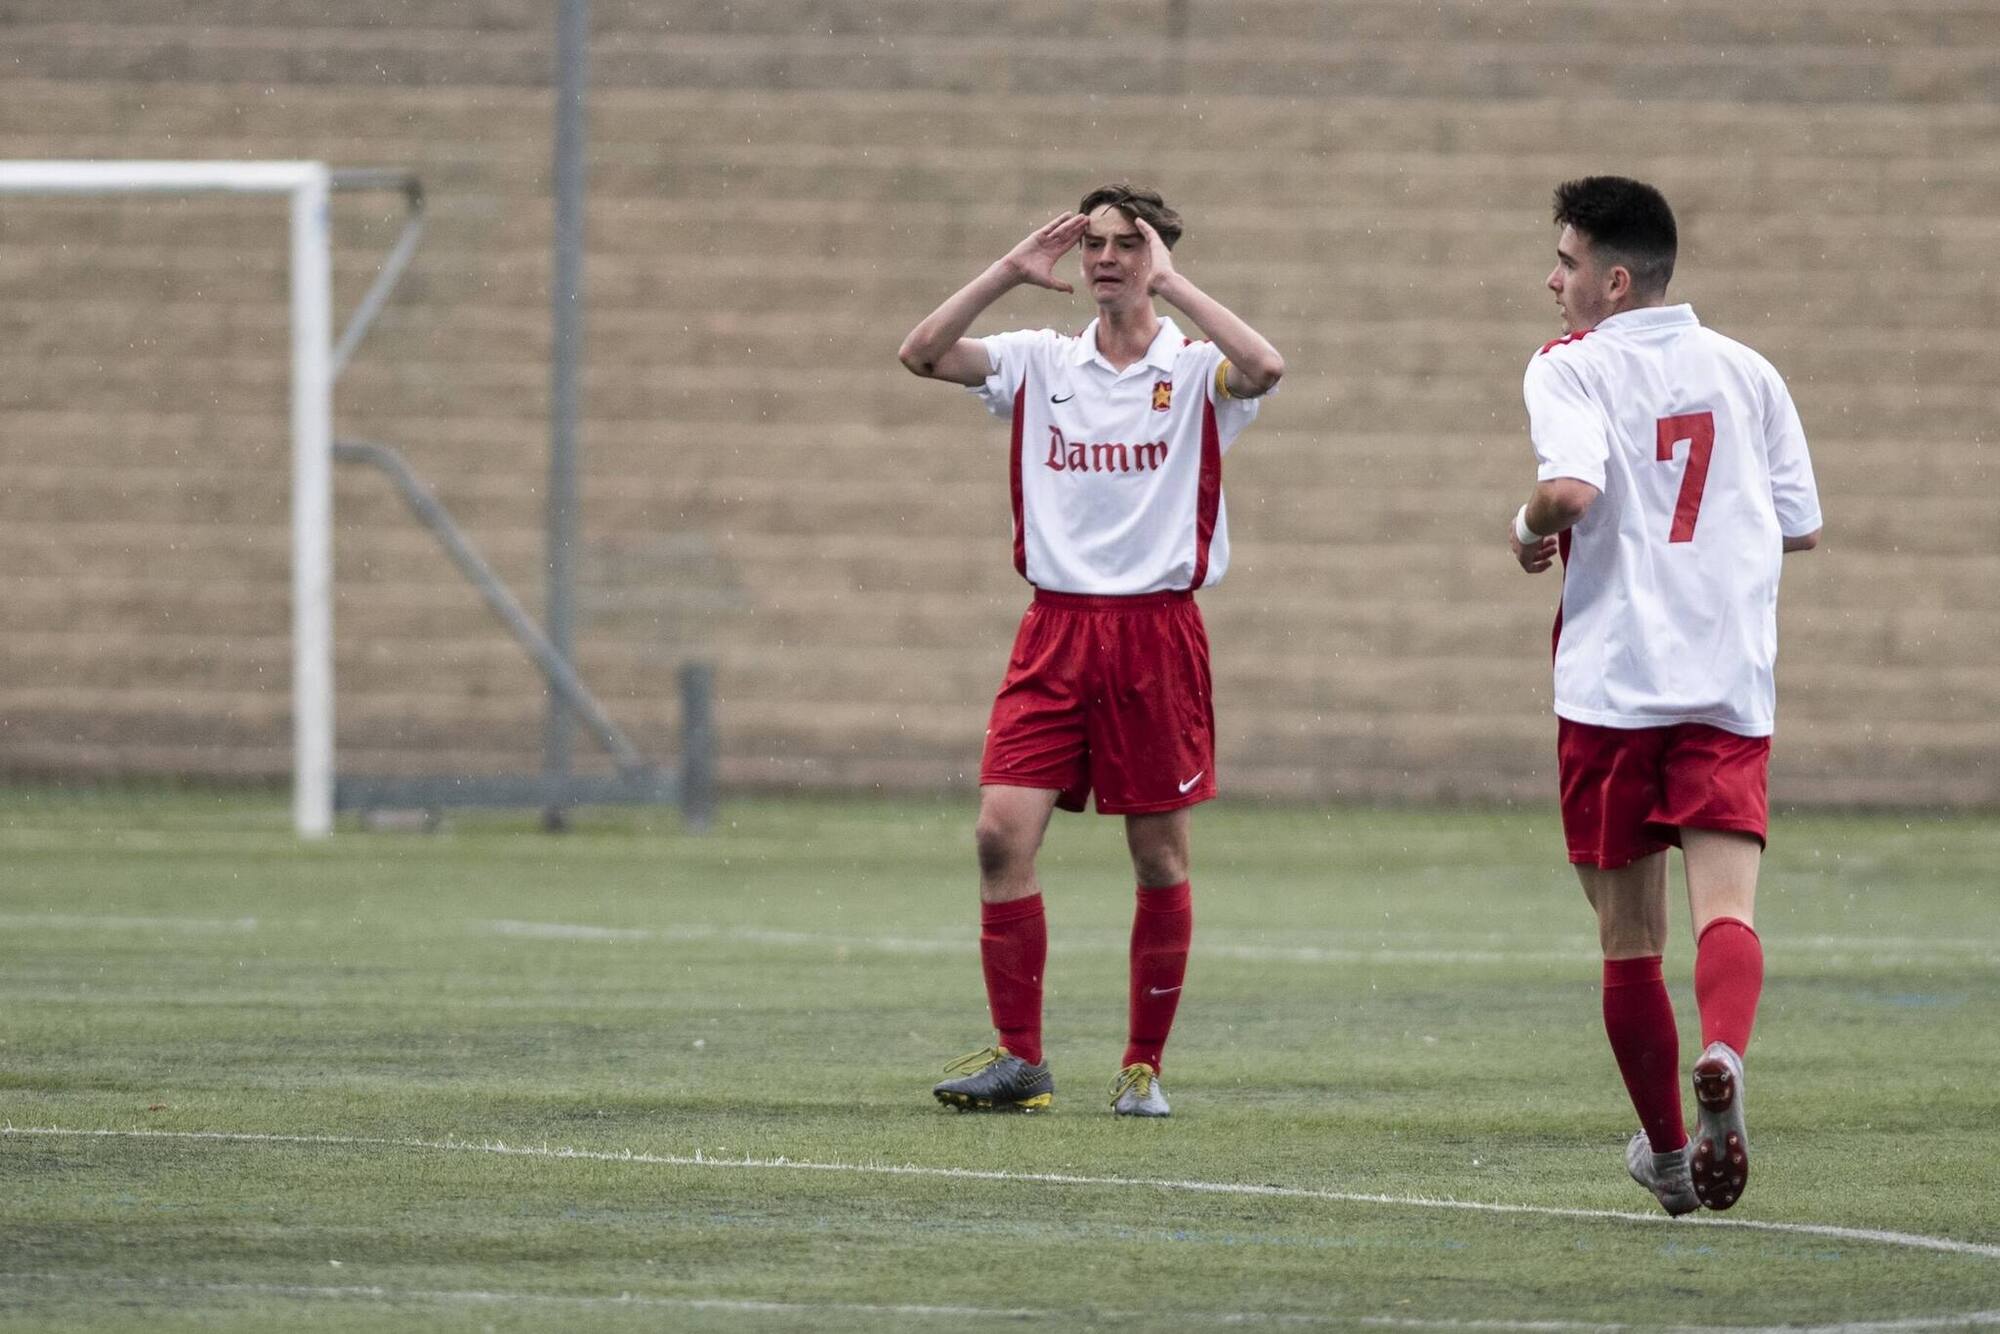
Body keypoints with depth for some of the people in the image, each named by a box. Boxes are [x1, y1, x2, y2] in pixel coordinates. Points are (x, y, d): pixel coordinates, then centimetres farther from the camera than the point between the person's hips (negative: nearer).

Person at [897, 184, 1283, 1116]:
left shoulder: (1192, 371, 0)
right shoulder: (1040, 362, 8)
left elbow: (1263, 367, -22)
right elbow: (921, 354, -3)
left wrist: (1168, 282, -16)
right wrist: (1012, 271, -8)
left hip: (1158, 629, -2)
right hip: (1057, 627, 2)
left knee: (1159, 856, 3)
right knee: (1002, 832, -10)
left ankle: (1144, 1066, 14)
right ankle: (1018, 1058, -2)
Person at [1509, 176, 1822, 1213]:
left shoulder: (1572, 366, -3)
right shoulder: (1746, 372, 11)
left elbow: (1572, 485, -22)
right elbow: (1802, 525, 15)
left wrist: (1532, 530, -1)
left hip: (1611, 684, -3)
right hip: (1730, 691, 3)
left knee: (1629, 938, 10)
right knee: (1726, 908, -9)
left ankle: (1667, 1150, 20)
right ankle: (1722, 1060, -40)